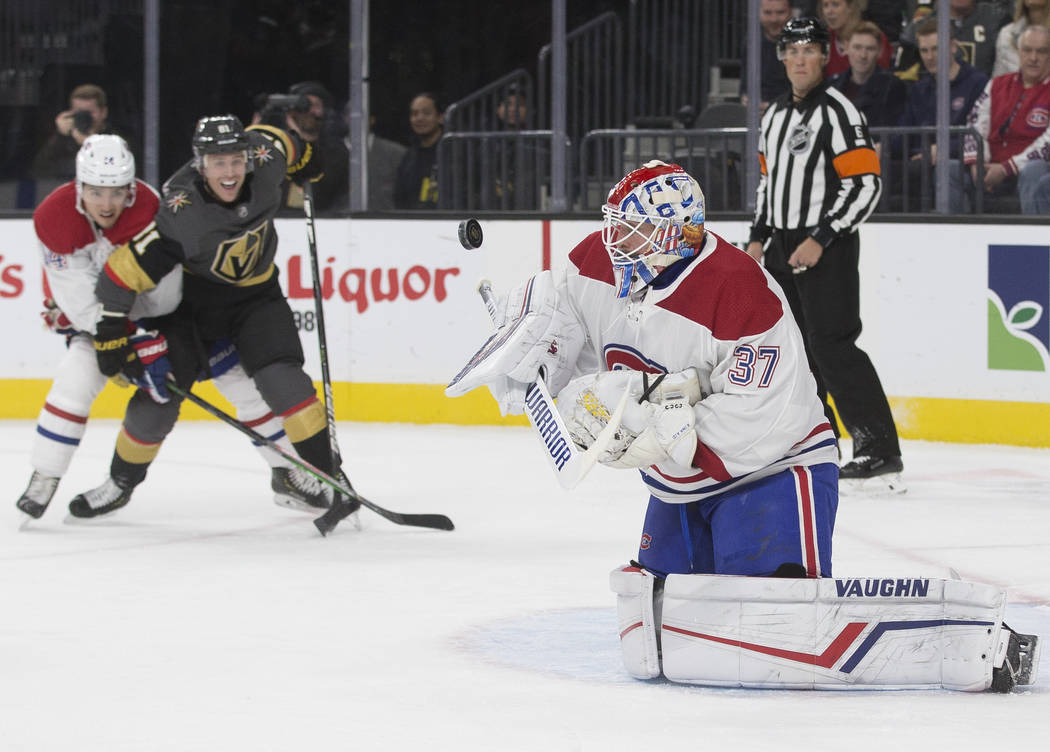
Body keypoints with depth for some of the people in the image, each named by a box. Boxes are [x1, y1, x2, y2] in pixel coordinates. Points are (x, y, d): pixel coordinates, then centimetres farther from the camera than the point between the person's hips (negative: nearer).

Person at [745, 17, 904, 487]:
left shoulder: (838, 112, -12)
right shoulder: (776, 114, 15)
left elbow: (865, 183, -18)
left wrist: (821, 240, -21)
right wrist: (758, 238, 16)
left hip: (827, 249, -9)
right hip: (784, 246, 9)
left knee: (831, 346, -16)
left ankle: (880, 453, -17)